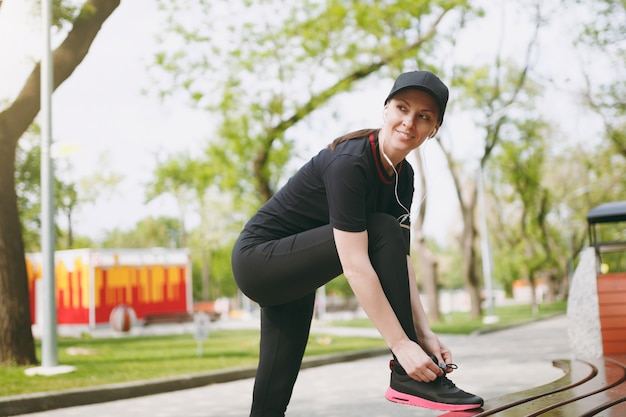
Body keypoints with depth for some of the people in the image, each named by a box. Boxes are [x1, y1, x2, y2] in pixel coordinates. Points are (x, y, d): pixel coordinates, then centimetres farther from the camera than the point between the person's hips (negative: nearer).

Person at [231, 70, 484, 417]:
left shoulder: (402, 176, 0)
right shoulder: (350, 163, -27)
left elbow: (400, 259, -3)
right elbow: (354, 265, -33)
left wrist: (424, 332, -14)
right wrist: (401, 344, -34)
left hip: (289, 272, 9)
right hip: (259, 258, -9)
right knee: (382, 231, -23)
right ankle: (409, 378, -21)